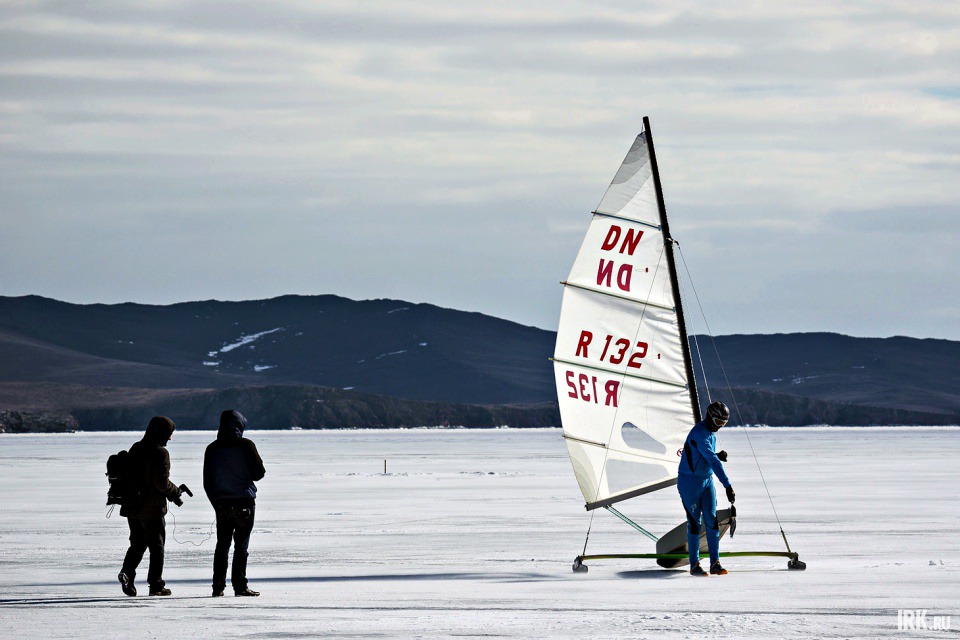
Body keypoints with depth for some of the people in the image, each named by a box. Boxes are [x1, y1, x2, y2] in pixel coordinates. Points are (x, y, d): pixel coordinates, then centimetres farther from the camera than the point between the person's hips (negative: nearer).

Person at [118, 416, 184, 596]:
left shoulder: (135, 449, 9)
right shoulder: (160, 453, -14)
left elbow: (132, 476, 13)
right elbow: (161, 481, -20)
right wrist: (175, 492, 0)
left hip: (132, 506, 6)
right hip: (152, 507, -6)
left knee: (137, 543, 16)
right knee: (157, 544, 5)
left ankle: (127, 572, -5)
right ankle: (156, 584, 6)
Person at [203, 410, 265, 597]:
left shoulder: (212, 449, 4)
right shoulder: (246, 446, -8)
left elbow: (207, 482, 7)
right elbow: (259, 473, -6)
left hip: (221, 504, 3)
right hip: (244, 502, -3)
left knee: (222, 546, 10)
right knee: (241, 545, 0)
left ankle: (218, 586, 7)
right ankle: (239, 586, -4)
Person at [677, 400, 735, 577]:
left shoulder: (712, 433, 9)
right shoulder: (699, 433, -21)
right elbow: (712, 461, -29)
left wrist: (719, 456, -4)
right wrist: (727, 485, -35)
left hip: (707, 481, 8)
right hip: (690, 481, -8)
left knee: (712, 520, -1)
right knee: (694, 523, -3)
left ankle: (715, 563, -1)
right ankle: (694, 564, 4)